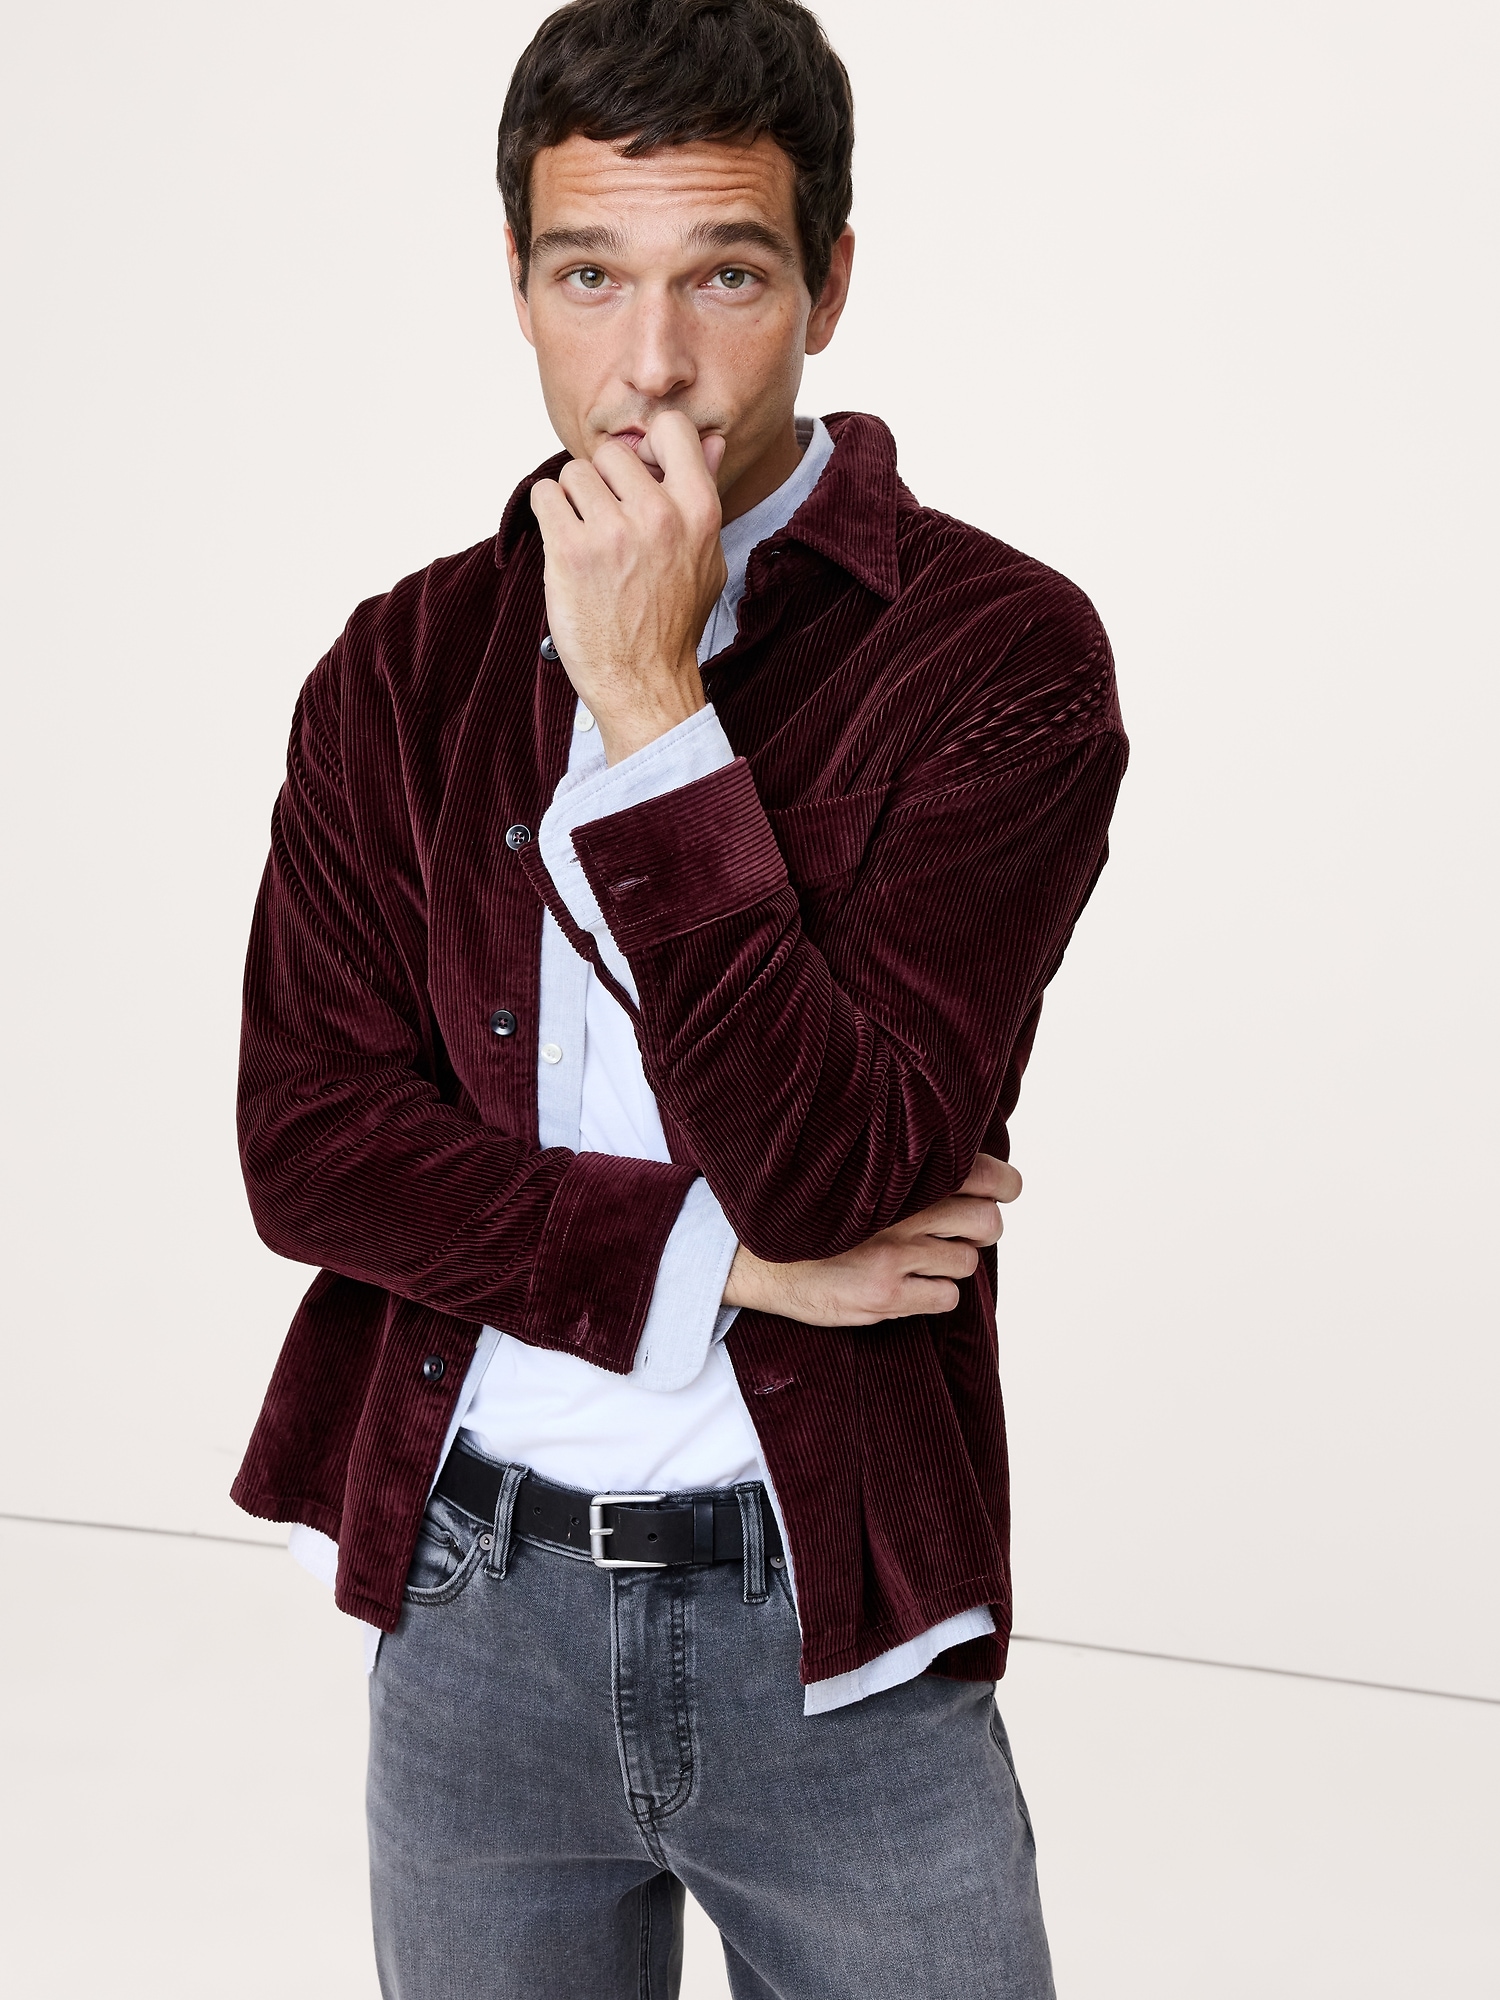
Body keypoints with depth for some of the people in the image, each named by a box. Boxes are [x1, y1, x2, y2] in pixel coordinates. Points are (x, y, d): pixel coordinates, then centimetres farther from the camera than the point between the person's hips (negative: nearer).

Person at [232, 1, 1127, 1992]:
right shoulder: (404, 669, 1)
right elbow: (307, 1146, -6)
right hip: (468, 1601, 3)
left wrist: (650, 707, -23)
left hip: (828, 1625, -3)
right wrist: (719, 1257, -15)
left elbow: (832, 1168, -20)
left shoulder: (1000, 652, -11)